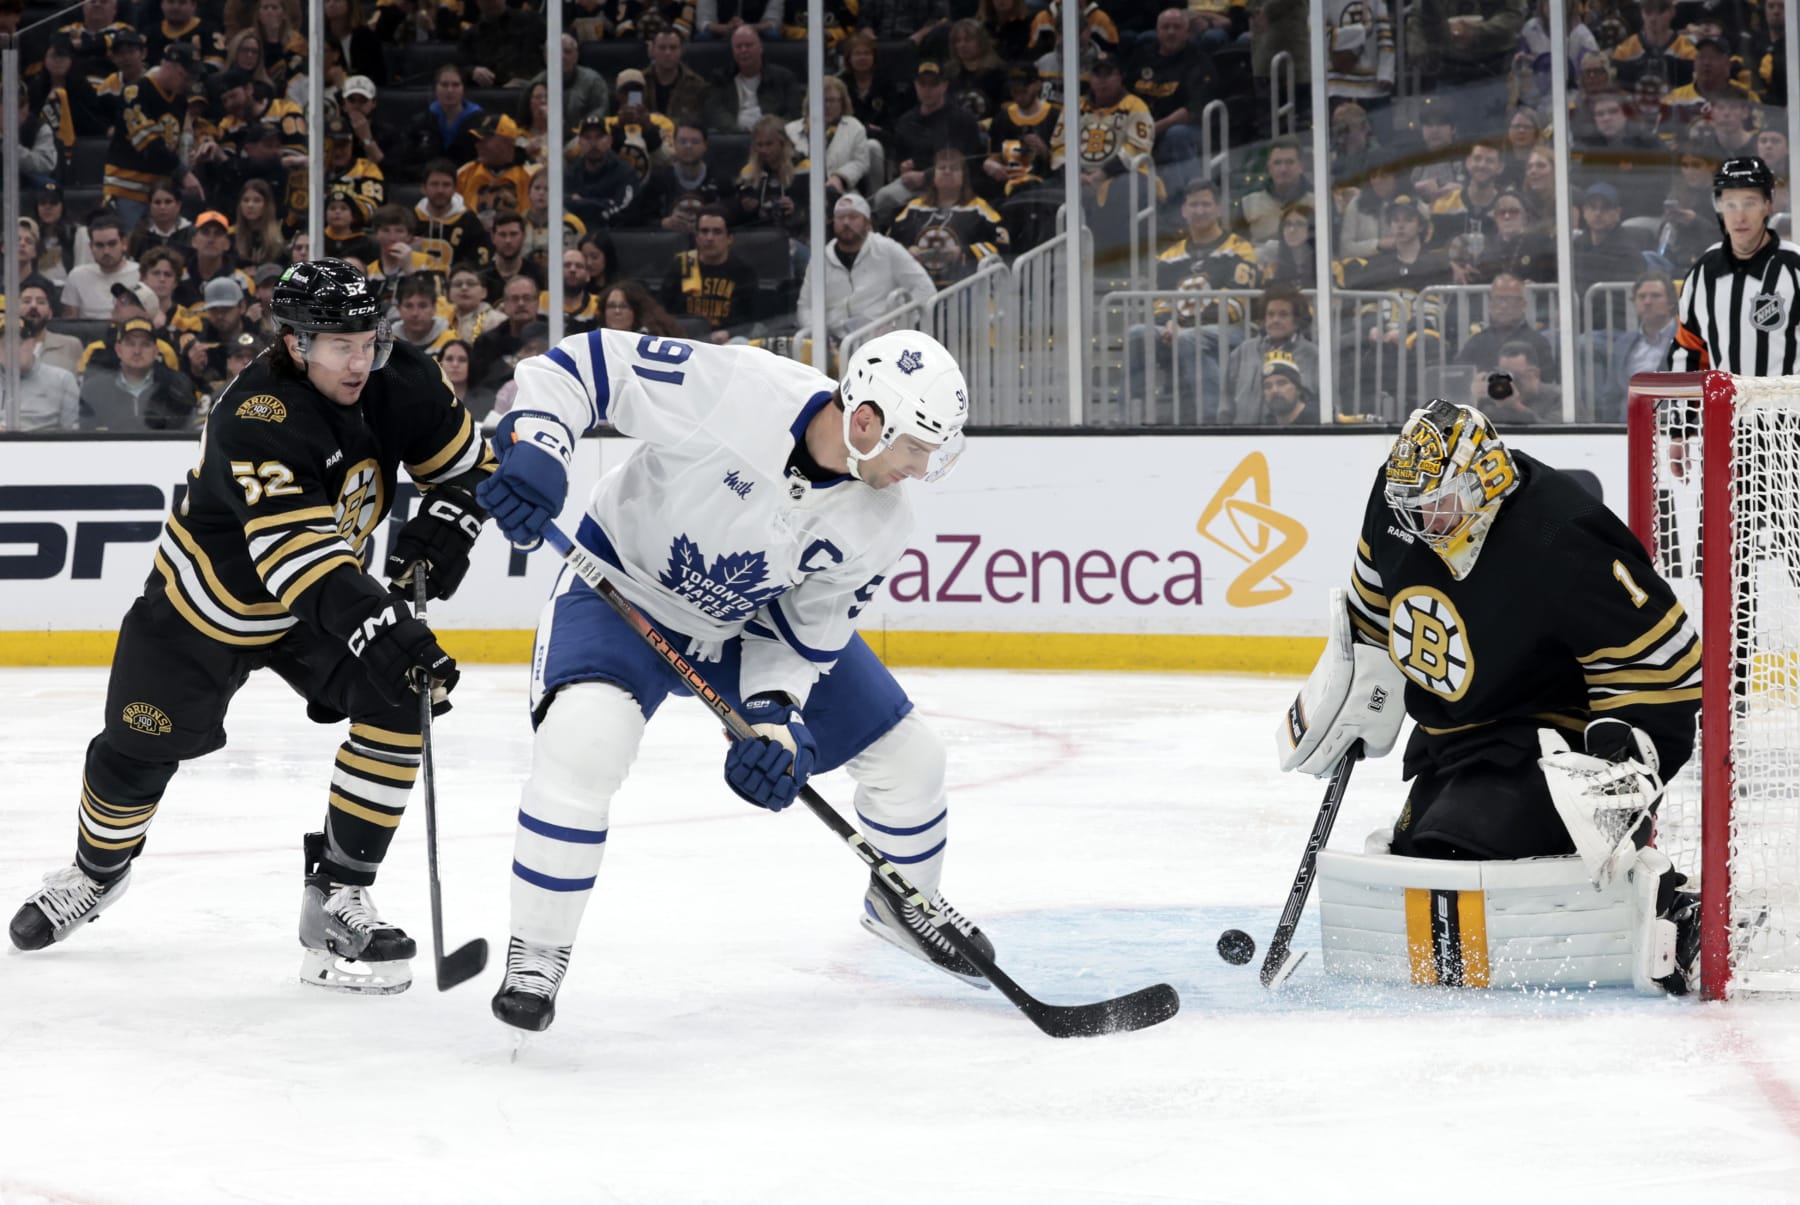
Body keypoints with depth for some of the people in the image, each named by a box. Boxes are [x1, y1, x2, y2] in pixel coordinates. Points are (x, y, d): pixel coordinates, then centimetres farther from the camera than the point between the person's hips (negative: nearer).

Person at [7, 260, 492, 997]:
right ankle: (99, 869, 41)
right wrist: (384, 635, -54)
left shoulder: (397, 383, -17)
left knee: (399, 702, -20)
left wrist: (436, 537, -21)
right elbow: (298, 553, -45)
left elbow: (469, 467, -1)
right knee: (136, 755, 6)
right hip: (205, 603, -4)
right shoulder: (256, 419, -36)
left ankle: (336, 897, -11)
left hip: (330, 594, 4)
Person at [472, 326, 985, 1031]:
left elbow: (807, 628, -8)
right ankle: (537, 951, -18)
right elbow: (582, 365, -27)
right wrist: (534, 445, -41)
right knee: (585, 737, -34)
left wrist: (775, 717, -22)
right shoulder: (732, 388, -35)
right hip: (624, 584, -5)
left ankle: (904, 902, 39)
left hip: (754, 621, 5)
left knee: (907, 758, 6)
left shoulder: (876, 526, -18)